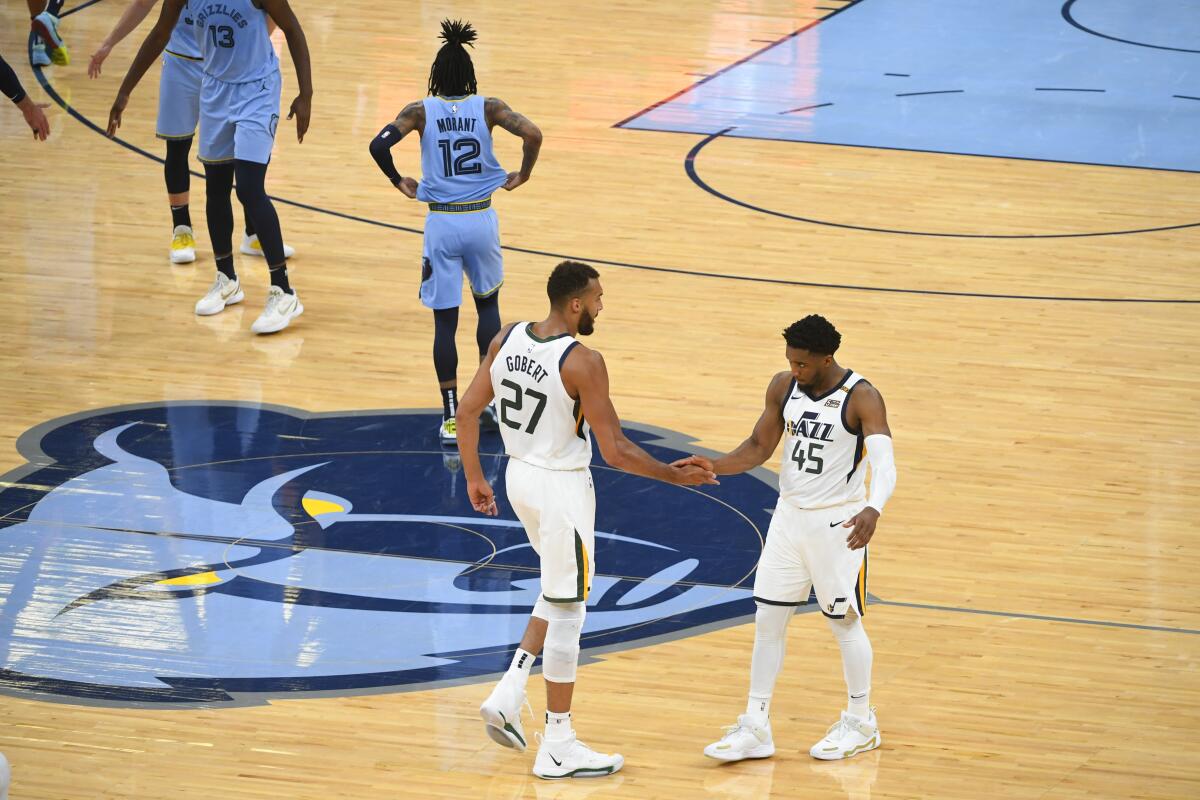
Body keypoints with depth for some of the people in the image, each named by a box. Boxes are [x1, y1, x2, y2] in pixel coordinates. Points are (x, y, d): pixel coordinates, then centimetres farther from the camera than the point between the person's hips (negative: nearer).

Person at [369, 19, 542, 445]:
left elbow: (379, 145, -16)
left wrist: (399, 182, 0)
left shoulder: (421, 111, -2)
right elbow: (532, 134, -15)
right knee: (488, 304, 23)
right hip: (481, 220, 1)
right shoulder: (488, 108, -1)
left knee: (445, 321, 4)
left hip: (441, 223, -1)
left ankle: (451, 418, 1)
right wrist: (521, 176, 1)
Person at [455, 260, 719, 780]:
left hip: (520, 476, 7)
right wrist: (676, 476, -9)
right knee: (566, 611, 4)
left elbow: (467, 411, 5)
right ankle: (557, 747, 10)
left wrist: (474, 479, 16)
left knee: (561, 592, 26)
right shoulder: (582, 362, -22)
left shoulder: (507, 340, -2)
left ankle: (508, 696, 16)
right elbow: (615, 451, -20)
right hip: (561, 488, -7)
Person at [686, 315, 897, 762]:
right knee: (768, 619, 5)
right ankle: (755, 728, 12)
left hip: (837, 523, -6)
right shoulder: (784, 387, -2)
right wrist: (715, 467, -11)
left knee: (844, 621, 4)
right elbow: (759, 448, 7)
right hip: (790, 515, 6)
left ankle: (861, 724, 22)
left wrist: (873, 509, -49)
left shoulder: (861, 398, -19)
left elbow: (884, 464, -30)